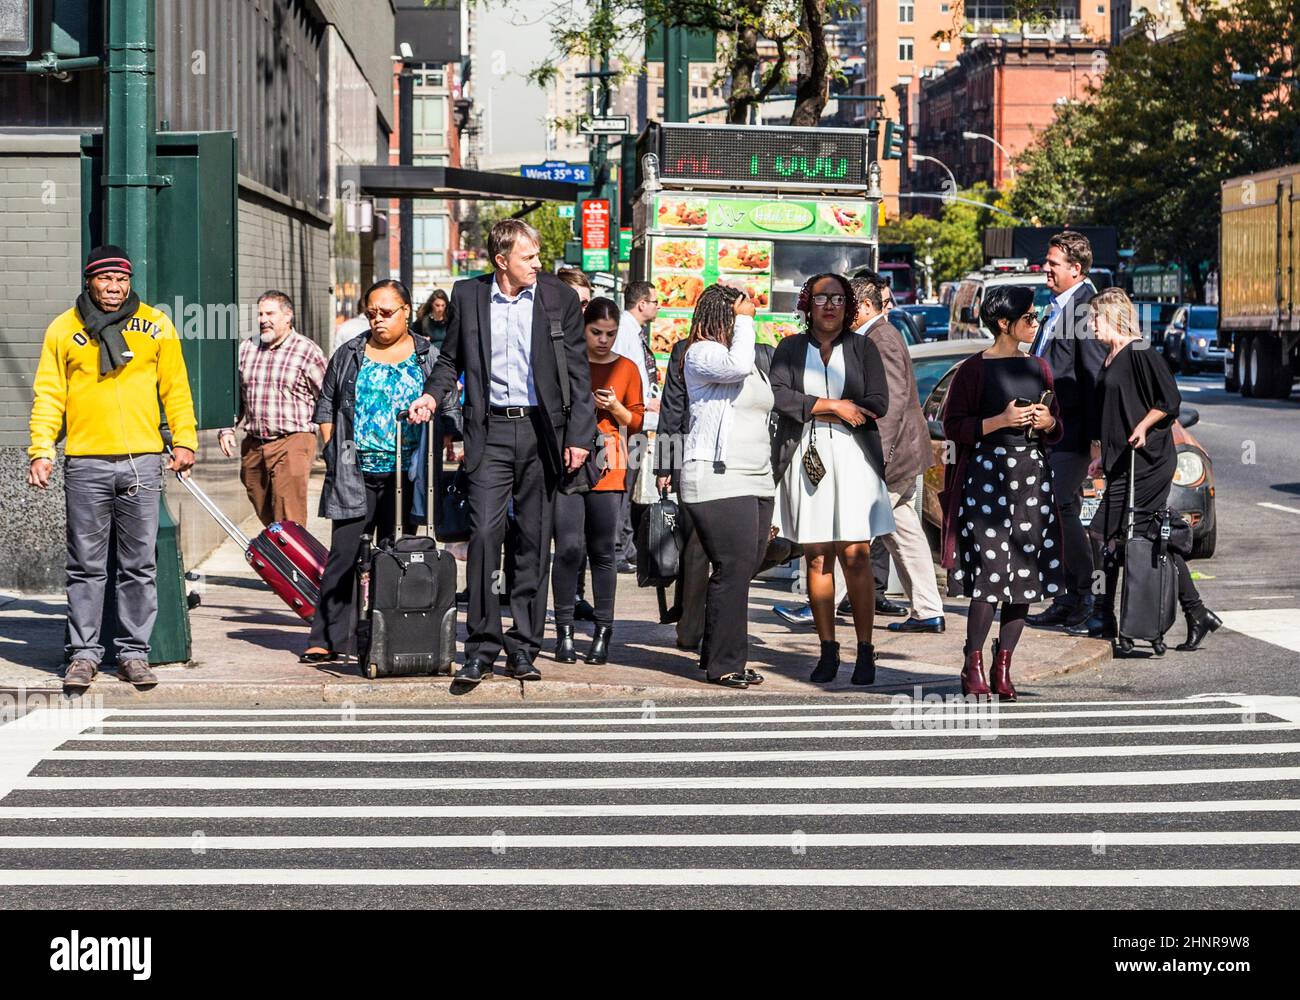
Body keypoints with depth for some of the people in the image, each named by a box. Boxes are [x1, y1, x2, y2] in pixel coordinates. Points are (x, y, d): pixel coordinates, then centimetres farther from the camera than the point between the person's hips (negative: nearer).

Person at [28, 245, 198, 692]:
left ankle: (134, 652, 12)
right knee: (86, 566, 3)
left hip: (143, 461, 1)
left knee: (140, 566, 4)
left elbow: (175, 387, 11)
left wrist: (184, 440, 2)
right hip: (85, 464, -1)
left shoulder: (156, 325, 8)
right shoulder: (64, 329, 6)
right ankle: (83, 653, 10)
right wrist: (41, 450, -5)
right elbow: (48, 395, 6)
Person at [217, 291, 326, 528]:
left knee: (289, 522, -13)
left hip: (292, 443, -5)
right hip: (253, 445, 6)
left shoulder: (308, 352, -2)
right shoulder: (246, 350, 13)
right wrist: (227, 428, 10)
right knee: (265, 517, 11)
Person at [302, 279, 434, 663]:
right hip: (355, 475, 1)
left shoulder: (428, 358, 8)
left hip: (405, 476, 0)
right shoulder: (349, 355, 11)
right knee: (344, 555, -3)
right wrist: (333, 452, 4)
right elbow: (326, 406, 15)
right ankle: (328, 640, -1)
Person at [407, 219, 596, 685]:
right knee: (484, 533, -10)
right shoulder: (468, 296, 5)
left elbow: (578, 372, 3)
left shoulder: (560, 297, 3)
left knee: (534, 541, 4)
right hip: (490, 431, 0)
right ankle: (481, 649, -4)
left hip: (541, 431, 0)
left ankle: (523, 647, 12)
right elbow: (451, 358, 17)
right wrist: (432, 394, -3)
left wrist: (579, 436, -3)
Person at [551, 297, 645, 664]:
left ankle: (603, 633, 7)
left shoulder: (626, 369, 11)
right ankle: (564, 631, -3)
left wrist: (615, 407, -6)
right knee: (569, 547, -9)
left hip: (607, 465, 1)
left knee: (602, 551, 2)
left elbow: (637, 421, 12)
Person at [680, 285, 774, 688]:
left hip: (755, 481, 9)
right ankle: (723, 663, -7)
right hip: (718, 482, -9)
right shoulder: (701, 354, -5)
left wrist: (770, 491, 26)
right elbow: (737, 365, -28)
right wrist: (743, 320, -11)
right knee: (732, 570, -12)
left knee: (745, 570, 5)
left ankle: (720, 657, 11)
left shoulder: (750, 360, 23)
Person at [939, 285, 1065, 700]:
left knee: (1026, 574, 2)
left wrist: (1048, 422, 0)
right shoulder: (974, 369, -2)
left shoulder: (1038, 368, 14)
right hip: (986, 471, -5)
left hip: (1032, 474, 6)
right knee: (990, 570, -13)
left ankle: (1003, 667, 9)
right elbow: (953, 426, -4)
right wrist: (1000, 421, -14)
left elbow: (1058, 426, 22)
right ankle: (973, 665, -2)